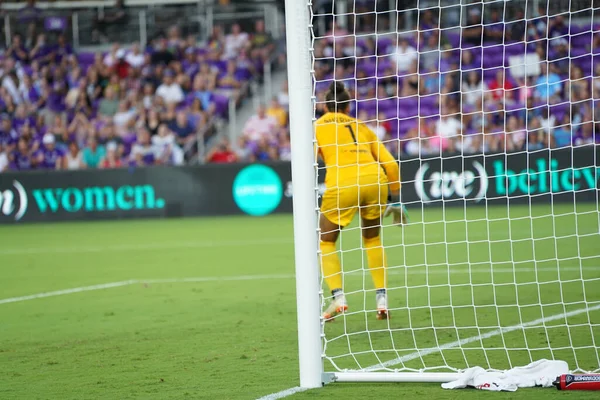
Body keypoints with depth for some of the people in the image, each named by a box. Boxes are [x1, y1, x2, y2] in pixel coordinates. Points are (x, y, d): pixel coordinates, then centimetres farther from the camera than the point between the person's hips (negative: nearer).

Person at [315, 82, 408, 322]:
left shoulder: (318, 126, 17)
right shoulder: (361, 127, 25)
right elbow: (391, 165, 21)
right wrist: (395, 201, 29)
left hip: (341, 184, -3)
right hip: (374, 179, 3)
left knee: (326, 242, 16)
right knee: (372, 239, 26)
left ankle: (338, 298, -1)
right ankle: (381, 299, 15)